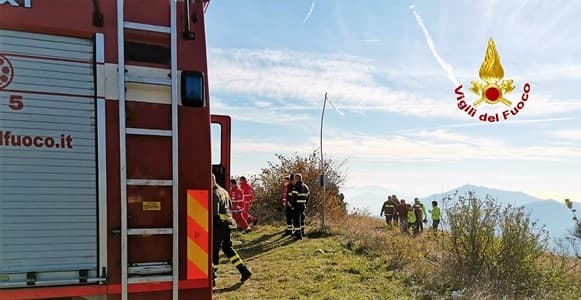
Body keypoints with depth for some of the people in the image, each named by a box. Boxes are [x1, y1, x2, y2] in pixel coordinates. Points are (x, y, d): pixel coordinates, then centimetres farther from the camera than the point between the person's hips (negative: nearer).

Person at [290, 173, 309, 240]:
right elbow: (307, 196, 14)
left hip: (296, 206, -8)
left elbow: (293, 196, -20)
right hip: (303, 205, 8)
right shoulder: (305, 186, 10)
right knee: (301, 218, 20)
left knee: (296, 220, -3)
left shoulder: (296, 186, -16)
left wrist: (292, 204, -9)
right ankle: (302, 232, 32)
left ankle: (298, 235, -3)